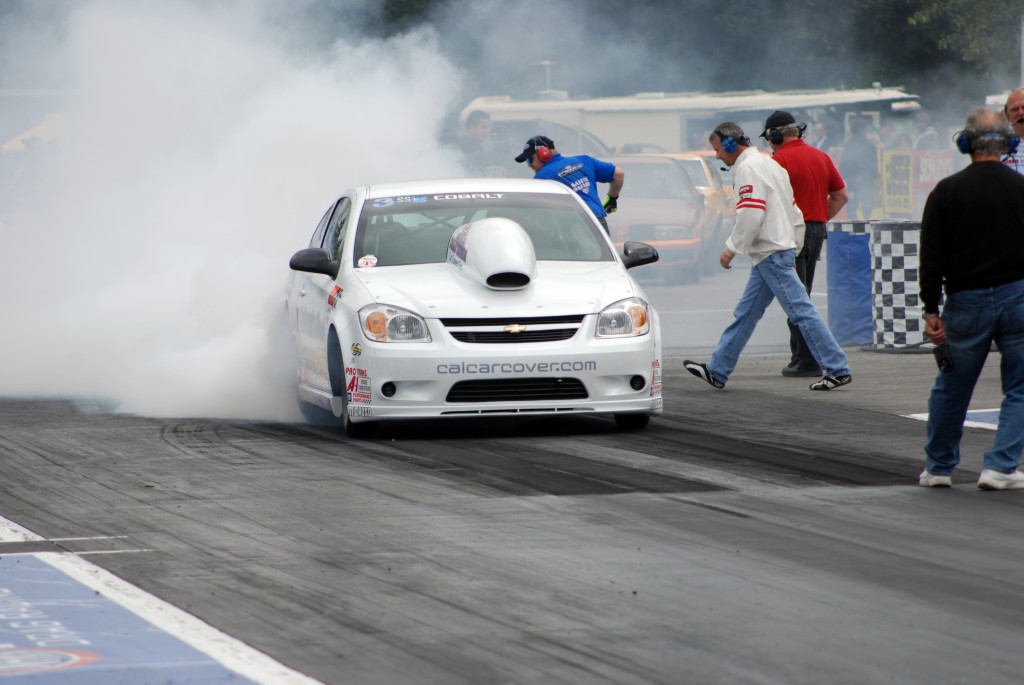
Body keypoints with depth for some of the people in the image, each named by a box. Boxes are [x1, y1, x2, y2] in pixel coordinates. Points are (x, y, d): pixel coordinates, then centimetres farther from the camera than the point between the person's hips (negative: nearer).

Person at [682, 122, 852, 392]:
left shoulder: (748, 168, -12)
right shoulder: (770, 164, 19)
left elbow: (750, 215, -21)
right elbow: (794, 212, 20)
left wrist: (731, 249, -11)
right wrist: (794, 250, 23)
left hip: (771, 255, -10)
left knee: (801, 312, -9)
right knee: (746, 314, 13)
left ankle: (837, 369, -9)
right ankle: (717, 371, 18)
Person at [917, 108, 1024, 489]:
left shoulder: (946, 191, -2)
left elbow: (931, 256, -4)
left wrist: (930, 309, 0)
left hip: (966, 301, 1)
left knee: (951, 389, 15)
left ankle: (939, 467, 25)